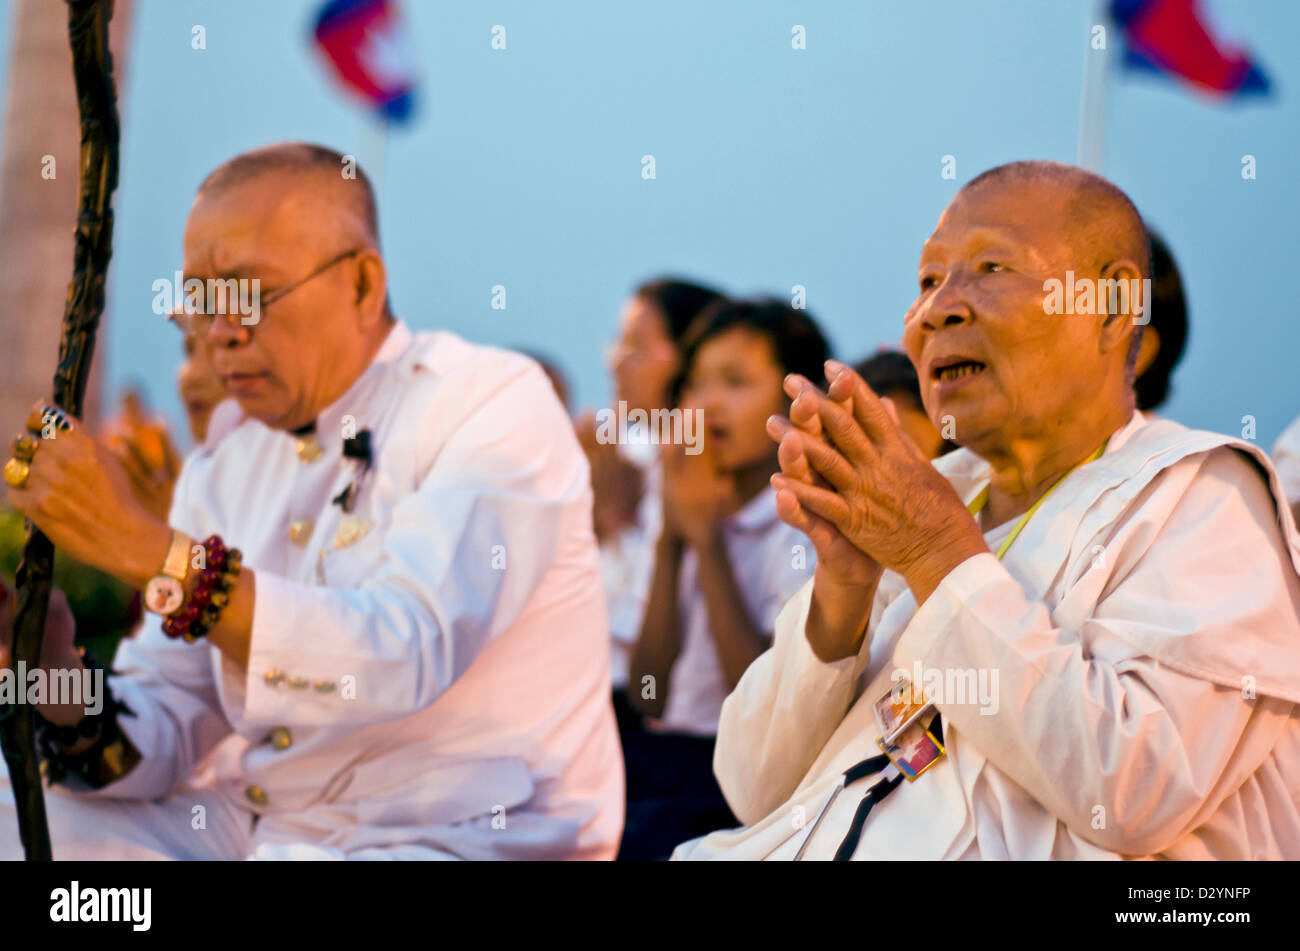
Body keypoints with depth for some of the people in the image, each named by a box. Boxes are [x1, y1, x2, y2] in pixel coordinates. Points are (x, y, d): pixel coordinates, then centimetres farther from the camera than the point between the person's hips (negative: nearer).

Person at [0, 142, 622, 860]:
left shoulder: (494, 403, -9)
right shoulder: (226, 463, 11)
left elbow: (404, 657, -25)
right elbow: (165, 733, 8)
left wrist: (147, 549, -30)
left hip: (457, 836, -7)